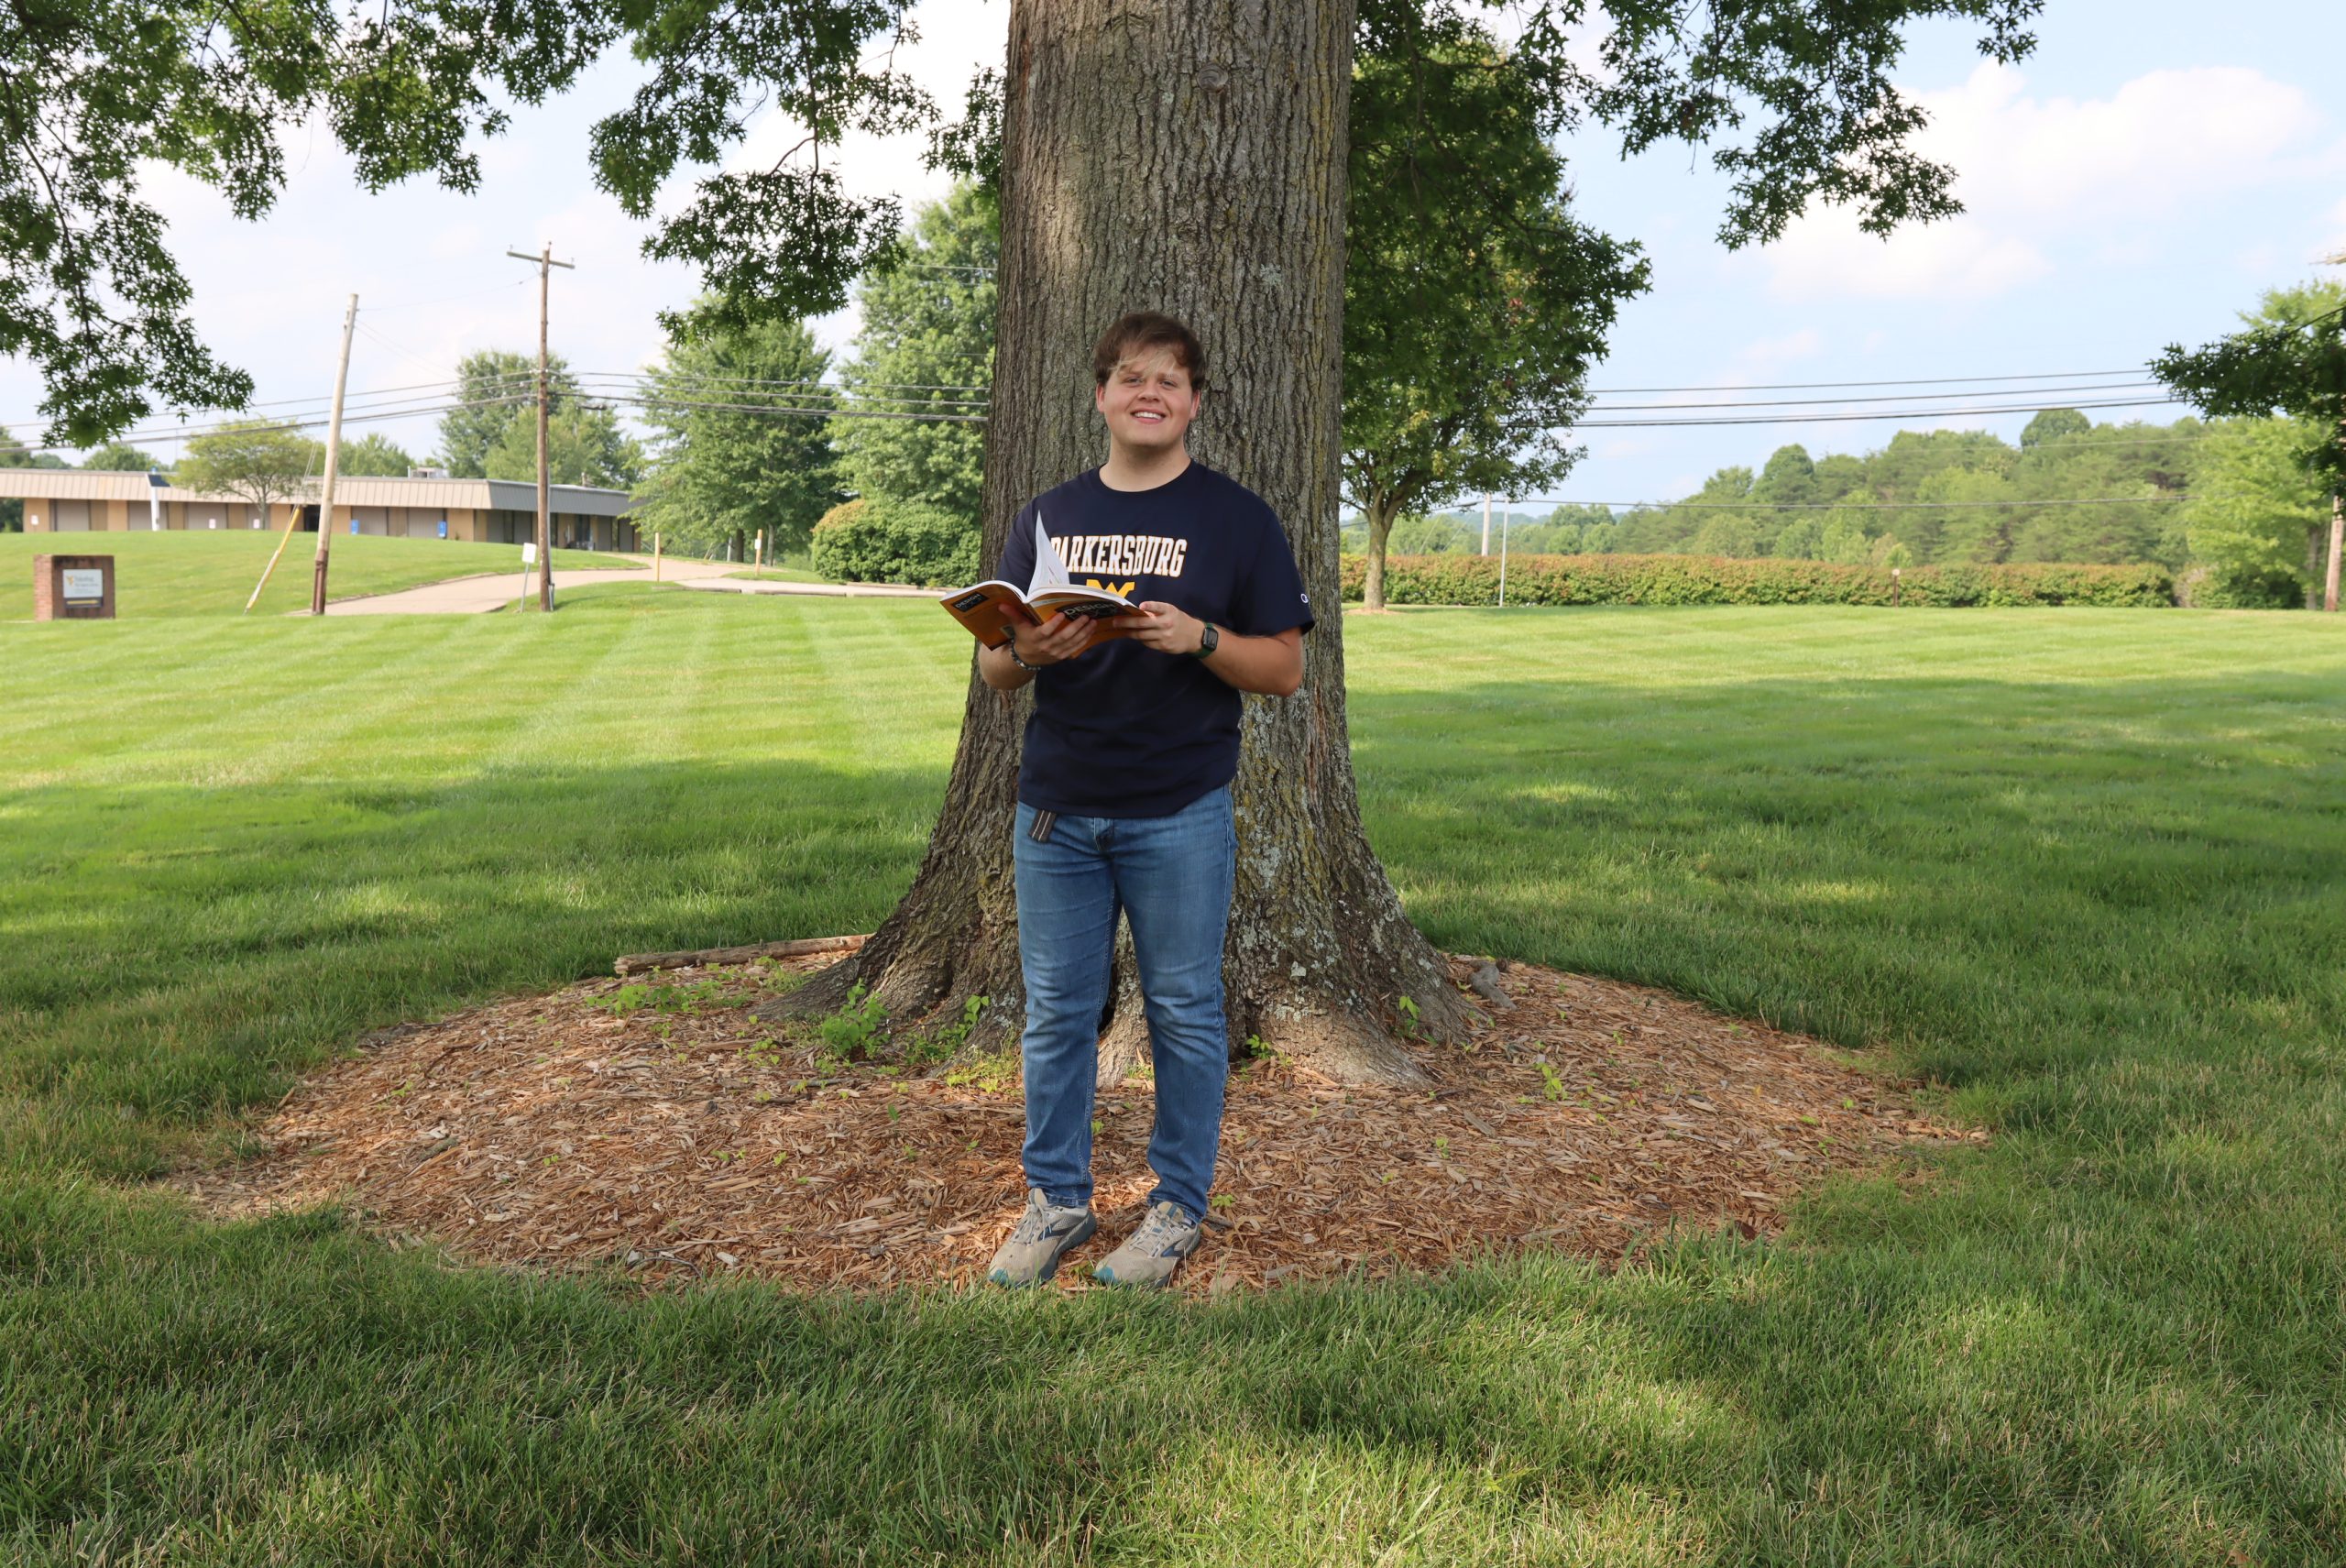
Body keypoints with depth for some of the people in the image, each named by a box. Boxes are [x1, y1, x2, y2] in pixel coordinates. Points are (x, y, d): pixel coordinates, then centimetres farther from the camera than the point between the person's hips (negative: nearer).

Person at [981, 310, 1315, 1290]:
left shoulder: (1236, 518, 1)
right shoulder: (1045, 517, 12)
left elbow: (1284, 669, -2)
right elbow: (992, 669, 11)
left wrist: (1197, 637, -20)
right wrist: (1029, 651, -13)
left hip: (1179, 814, -3)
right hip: (1056, 807, 3)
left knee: (1184, 1013, 5)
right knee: (1056, 1013, 9)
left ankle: (1178, 1206, 20)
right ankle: (1057, 1200, 24)